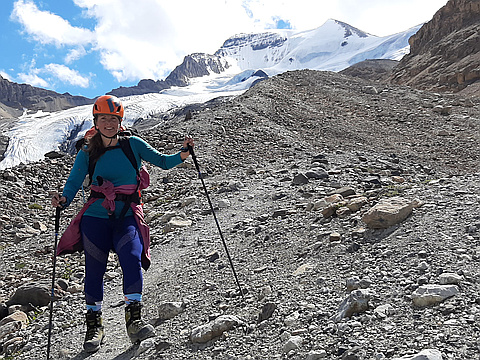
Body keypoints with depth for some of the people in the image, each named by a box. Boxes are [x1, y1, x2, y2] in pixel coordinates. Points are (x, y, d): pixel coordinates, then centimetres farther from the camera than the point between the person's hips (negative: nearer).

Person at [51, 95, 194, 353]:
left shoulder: (133, 145, 5)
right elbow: (73, 184, -2)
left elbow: (163, 162, 7)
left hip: (127, 217, -1)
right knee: (94, 269, 2)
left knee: (132, 259, -22)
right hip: (96, 217, 1)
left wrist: (183, 154, -11)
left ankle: (134, 321, -14)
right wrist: (63, 200, -22)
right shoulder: (87, 154, 5)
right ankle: (94, 325, 19)